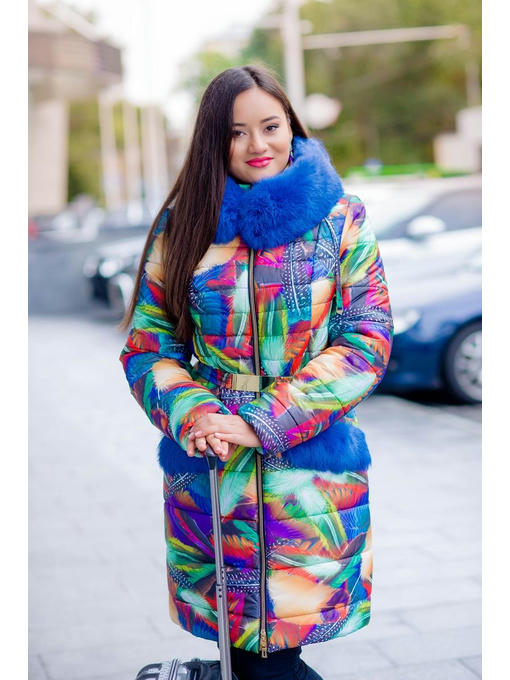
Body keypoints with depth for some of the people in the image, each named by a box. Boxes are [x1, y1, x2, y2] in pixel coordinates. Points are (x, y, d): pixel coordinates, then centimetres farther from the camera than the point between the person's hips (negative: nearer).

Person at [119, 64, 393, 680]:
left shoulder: (341, 220, 0)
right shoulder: (183, 226, 5)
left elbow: (367, 342, -6)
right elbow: (146, 344, 5)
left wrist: (262, 421, -15)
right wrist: (193, 414, -15)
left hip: (316, 474, -1)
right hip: (207, 472, 1)